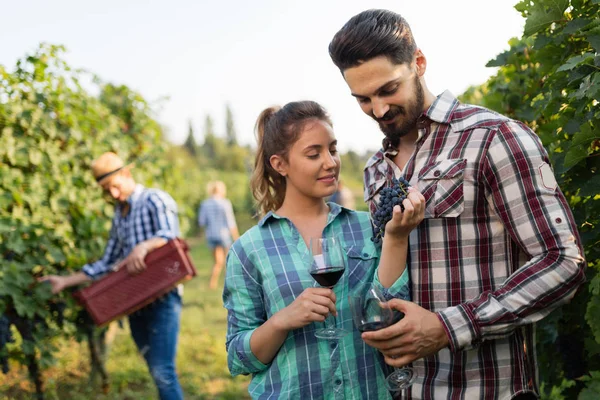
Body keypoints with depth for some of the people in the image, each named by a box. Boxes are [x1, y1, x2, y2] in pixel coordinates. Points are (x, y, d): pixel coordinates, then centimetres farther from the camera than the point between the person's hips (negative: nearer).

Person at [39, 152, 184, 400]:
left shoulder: (155, 200, -3)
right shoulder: (119, 214, 19)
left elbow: (169, 234, -22)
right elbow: (107, 263, 21)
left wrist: (144, 246, -41)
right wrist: (66, 281, 15)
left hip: (162, 298, -7)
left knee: (162, 370, -14)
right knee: (156, 371, 9)